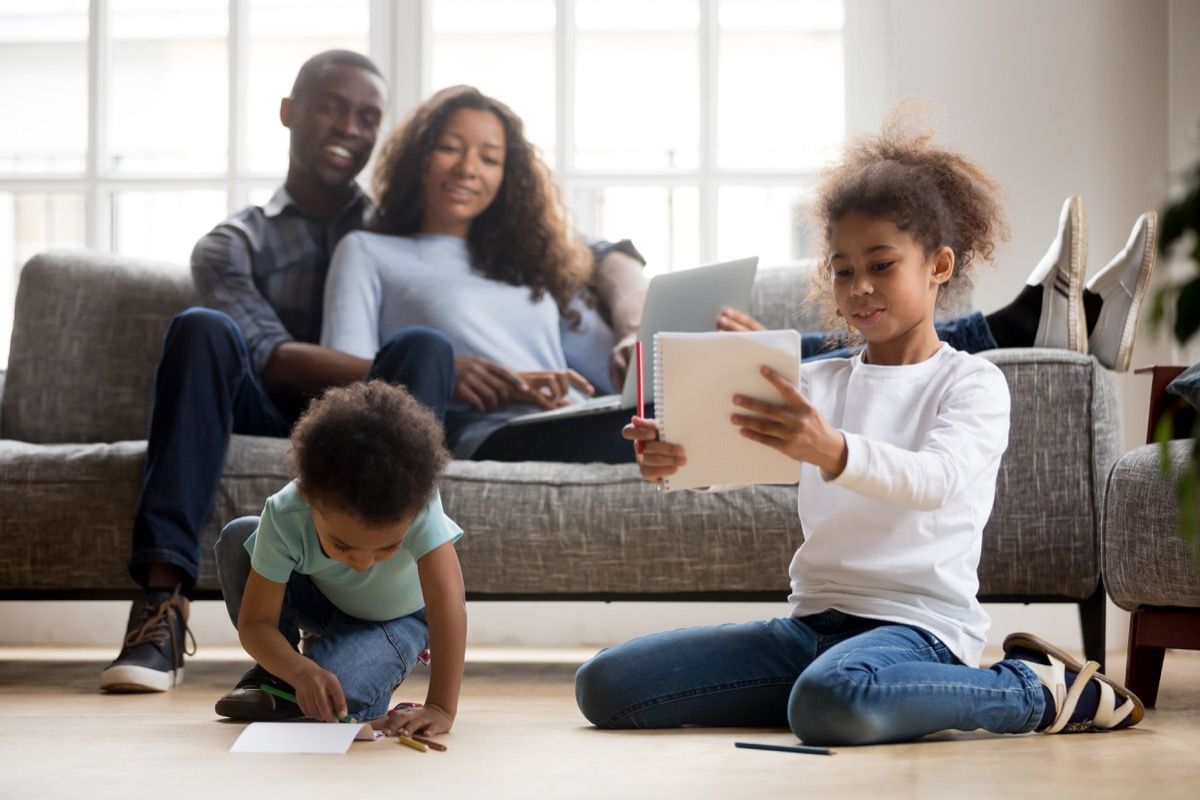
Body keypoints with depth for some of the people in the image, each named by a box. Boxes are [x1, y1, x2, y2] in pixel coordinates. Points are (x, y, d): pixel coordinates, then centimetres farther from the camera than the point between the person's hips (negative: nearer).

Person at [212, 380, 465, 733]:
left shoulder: (417, 503, -41)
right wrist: (301, 671, -49)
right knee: (238, 539, -24)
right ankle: (275, 674, -4)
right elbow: (255, 622, -29)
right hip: (324, 600, 3)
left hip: (400, 617, -3)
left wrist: (441, 709, -52)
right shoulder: (284, 517, -35)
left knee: (337, 695, -32)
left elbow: (448, 601, -46)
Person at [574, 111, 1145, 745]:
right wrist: (675, 457, -24)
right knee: (603, 685, -8)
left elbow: (938, 479, -21)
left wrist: (831, 451, -41)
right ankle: (836, 686, 3)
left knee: (834, 704, -43)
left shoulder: (973, 383, 0)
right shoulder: (817, 382, 17)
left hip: (919, 625, -6)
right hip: (813, 621, 6)